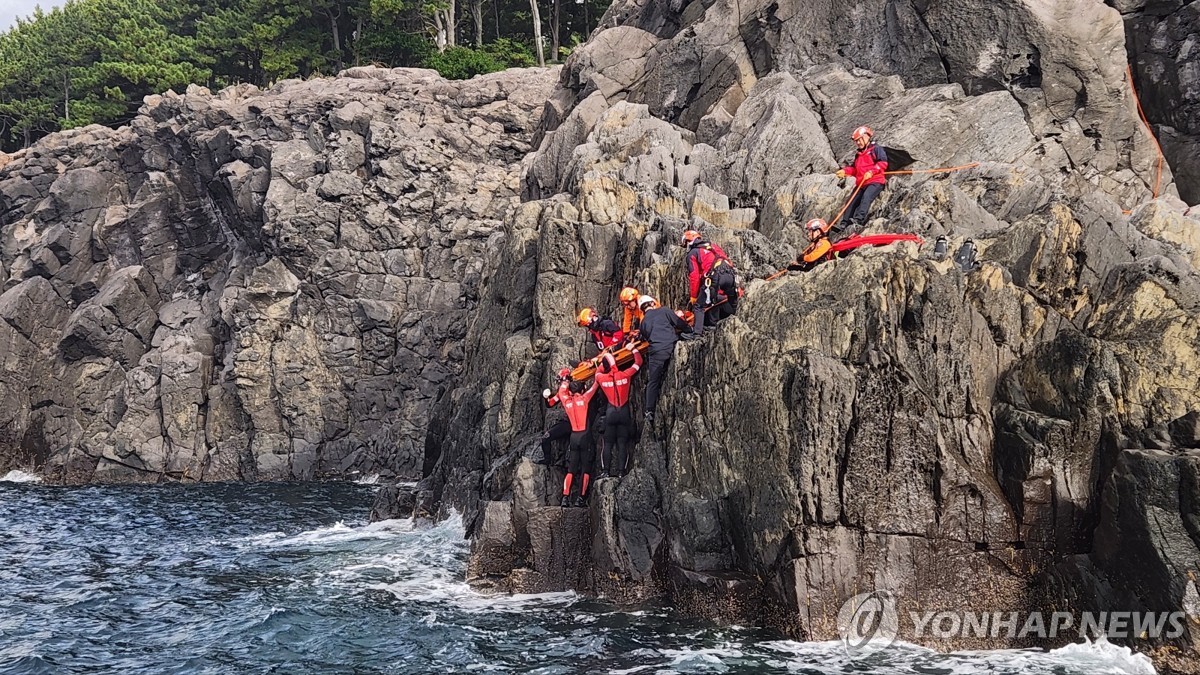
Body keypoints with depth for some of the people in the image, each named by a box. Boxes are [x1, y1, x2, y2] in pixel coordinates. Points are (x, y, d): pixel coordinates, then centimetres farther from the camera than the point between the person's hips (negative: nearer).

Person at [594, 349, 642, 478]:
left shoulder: (602, 378, -6)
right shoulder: (625, 375, -9)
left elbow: (598, 373, 20)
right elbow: (638, 362, 6)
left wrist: (603, 363, 26)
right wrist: (633, 349, 20)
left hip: (611, 413, 0)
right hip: (624, 413, 0)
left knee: (608, 444, 7)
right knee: (622, 443, 3)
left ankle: (605, 470, 3)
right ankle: (620, 471, -1)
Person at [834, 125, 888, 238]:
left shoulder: (876, 149, 3)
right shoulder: (858, 155, 28)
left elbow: (883, 163, -10)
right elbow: (854, 169, 26)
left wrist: (871, 172, -22)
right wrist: (845, 171, 6)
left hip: (875, 182, -9)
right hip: (861, 184, 9)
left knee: (866, 198, -30)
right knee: (851, 203, -2)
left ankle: (857, 222, -46)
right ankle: (843, 226, -5)